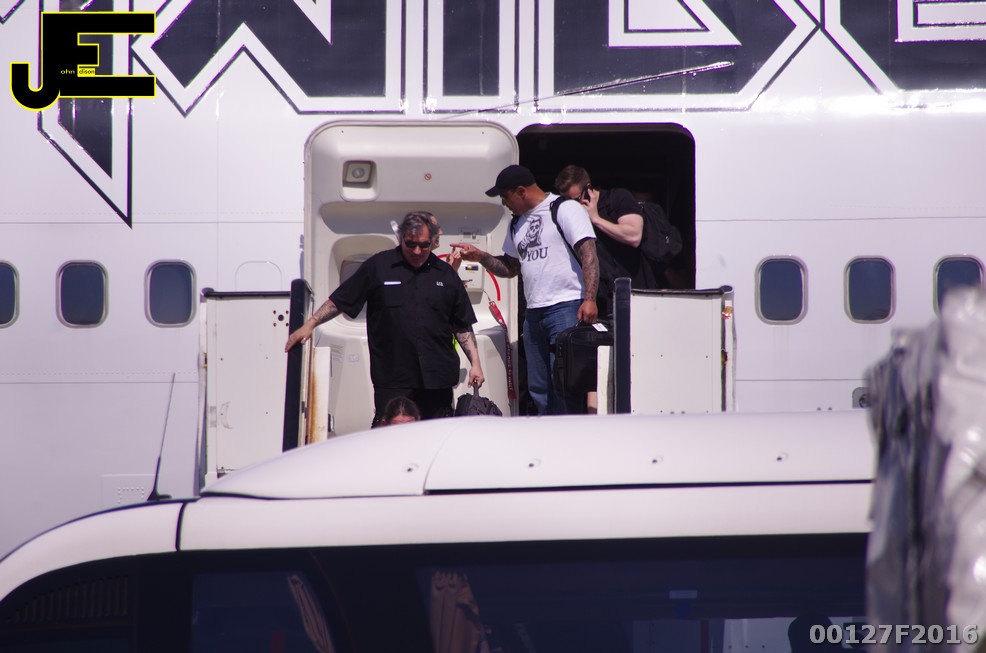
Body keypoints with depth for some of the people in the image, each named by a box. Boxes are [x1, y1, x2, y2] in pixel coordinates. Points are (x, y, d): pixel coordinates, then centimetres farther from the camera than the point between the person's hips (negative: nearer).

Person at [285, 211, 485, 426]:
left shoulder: (446, 275, 11)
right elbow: (339, 301, 8)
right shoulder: (377, 267, 5)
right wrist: (309, 325, -1)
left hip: (437, 379, 2)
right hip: (392, 381, -2)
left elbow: (463, 326, 15)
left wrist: (475, 362, 8)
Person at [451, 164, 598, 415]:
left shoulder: (566, 209, -4)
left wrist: (589, 299, -22)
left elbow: (589, 254, -13)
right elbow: (510, 267, 29)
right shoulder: (518, 223, 20)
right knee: (538, 389, 7)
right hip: (534, 313, 8)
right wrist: (480, 257, 12)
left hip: (566, 308, -8)